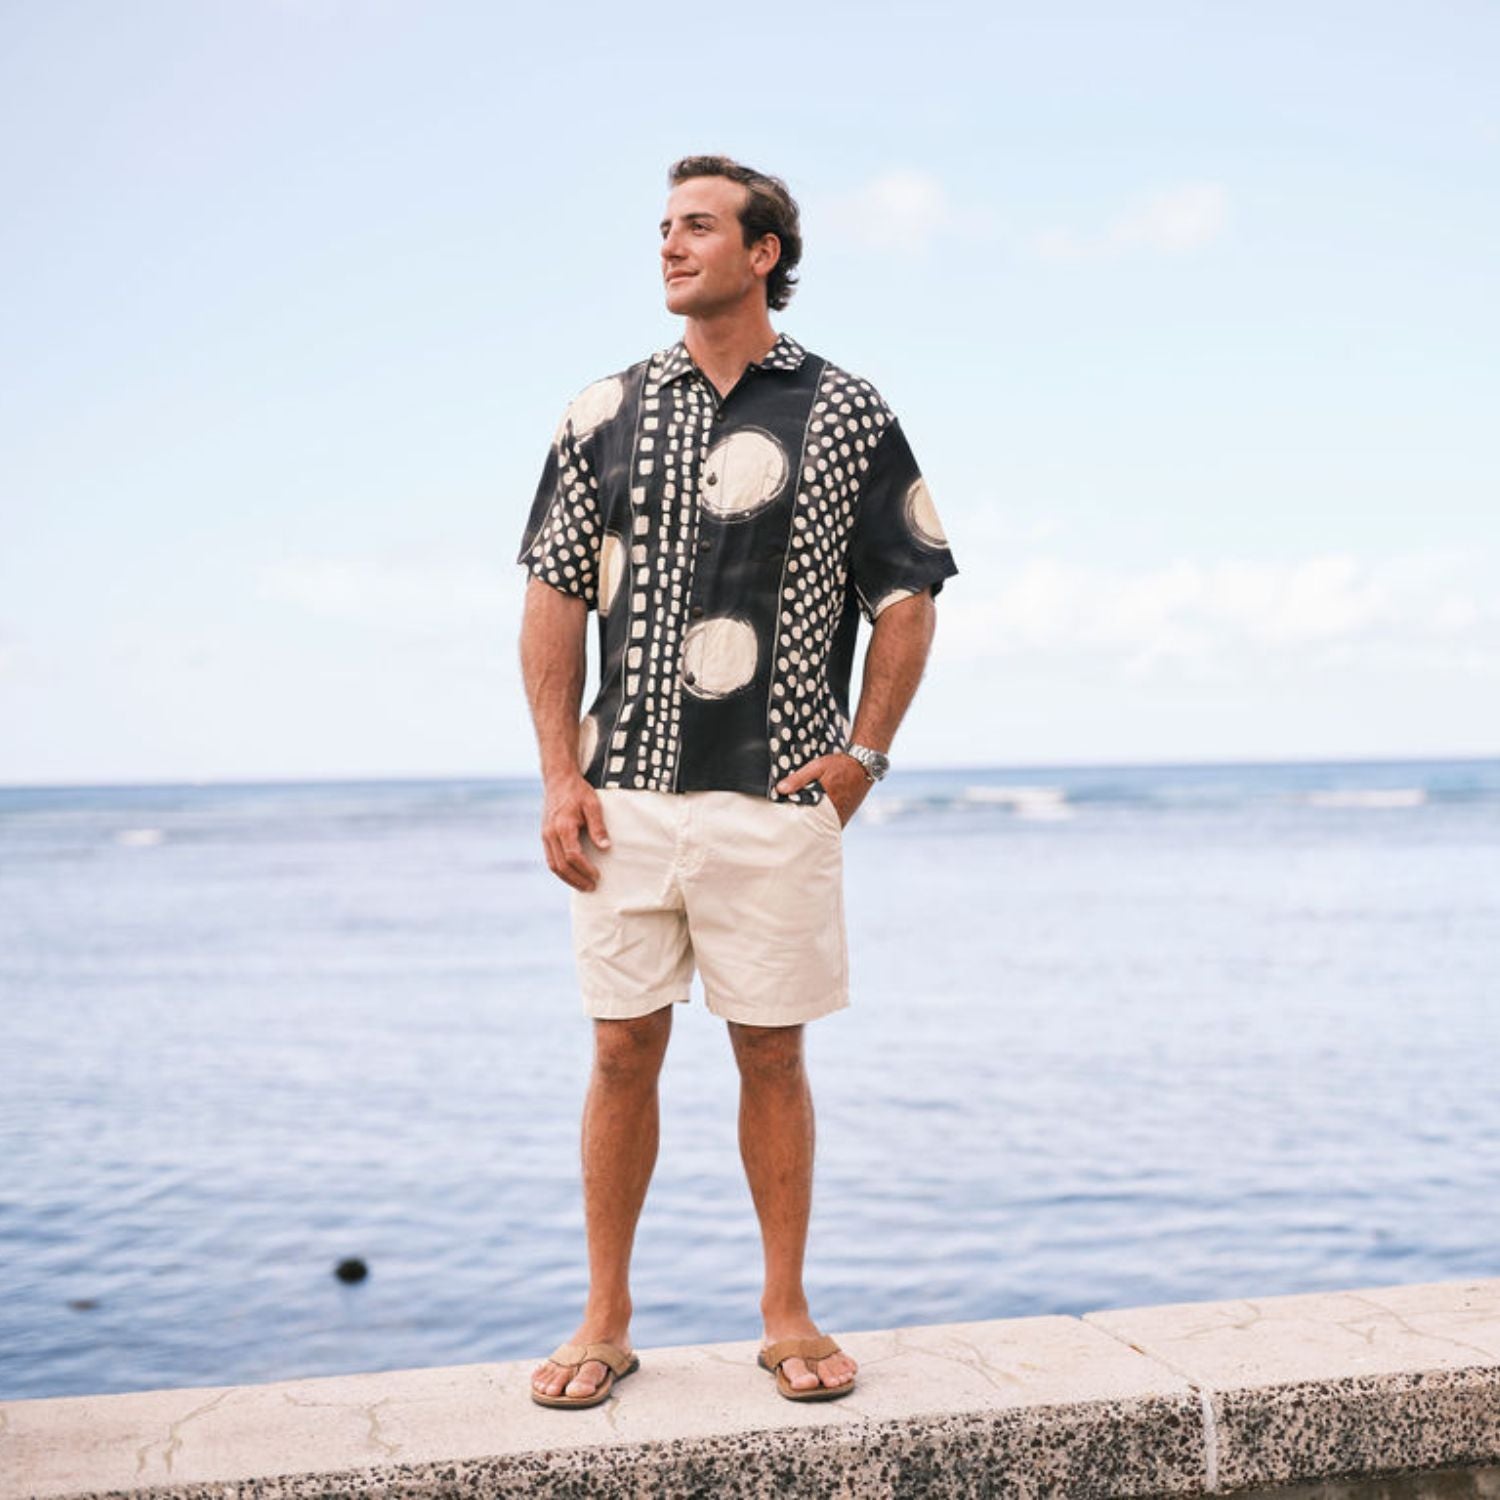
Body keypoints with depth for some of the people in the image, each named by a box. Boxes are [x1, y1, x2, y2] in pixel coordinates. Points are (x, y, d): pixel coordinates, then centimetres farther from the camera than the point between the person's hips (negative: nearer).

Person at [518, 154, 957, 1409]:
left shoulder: (848, 414, 3)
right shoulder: (608, 412, 8)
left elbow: (908, 597, 5)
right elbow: (556, 599, 9)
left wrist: (863, 754, -4)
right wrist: (561, 775, 0)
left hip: (779, 800, -2)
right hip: (626, 796, 2)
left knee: (773, 1055, 6)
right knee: (624, 1052, 7)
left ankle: (788, 1314, 21)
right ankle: (606, 1320, 19)